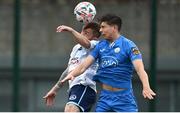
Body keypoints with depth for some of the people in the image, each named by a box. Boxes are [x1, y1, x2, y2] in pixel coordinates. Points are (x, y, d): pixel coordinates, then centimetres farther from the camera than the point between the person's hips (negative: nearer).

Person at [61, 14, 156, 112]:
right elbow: (85, 64, 4)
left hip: (124, 97, -5)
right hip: (105, 97, 5)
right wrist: (72, 74, -16)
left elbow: (139, 68, -20)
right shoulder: (100, 46, 9)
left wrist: (146, 87, -36)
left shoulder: (128, 45, -8)